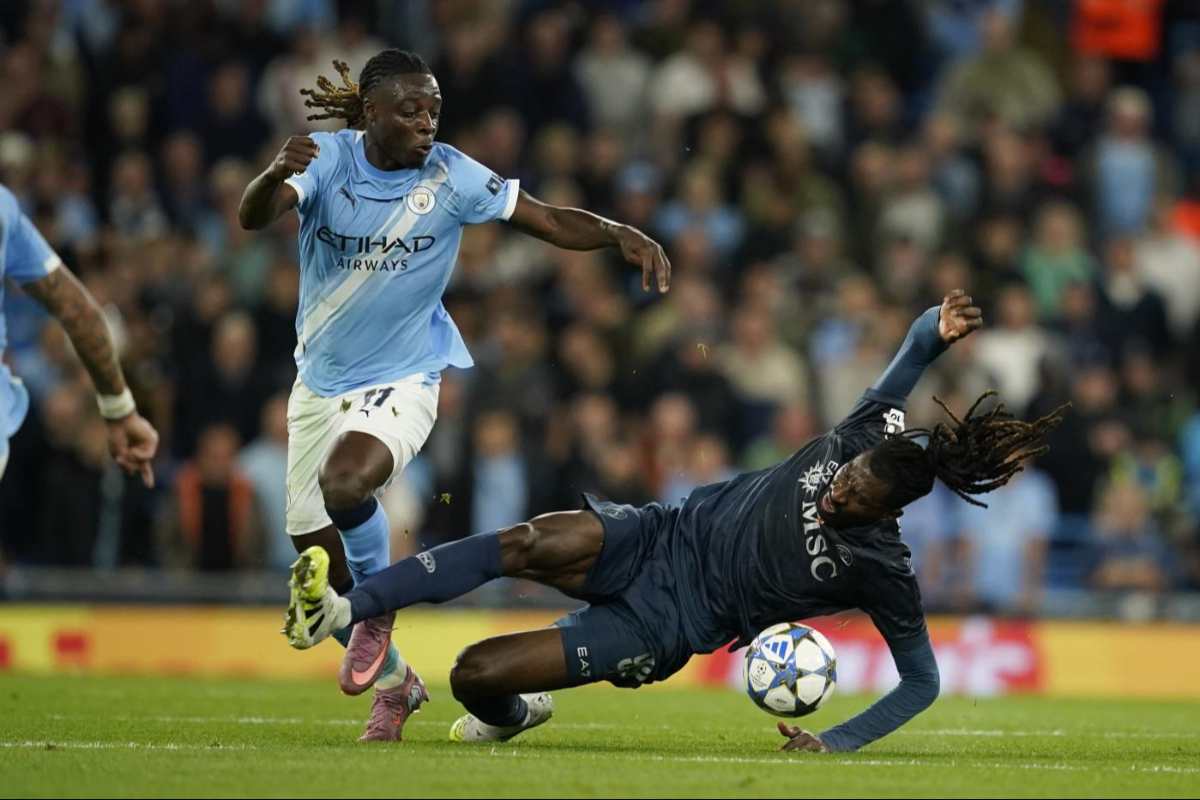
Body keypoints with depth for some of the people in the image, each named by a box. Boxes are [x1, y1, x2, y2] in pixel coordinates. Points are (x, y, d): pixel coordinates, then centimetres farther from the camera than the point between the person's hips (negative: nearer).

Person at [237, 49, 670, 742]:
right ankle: (394, 681, 33)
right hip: (321, 382, 3)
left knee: (345, 481, -34)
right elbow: (254, 217, -29)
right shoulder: (327, 158, -13)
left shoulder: (451, 177, -14)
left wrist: (620, 234, -28)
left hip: (401, 381, -3)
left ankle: (379, 612, -7)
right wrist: (276, 175, -52)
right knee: (318, 554, 10)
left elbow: (550, 221, -10)